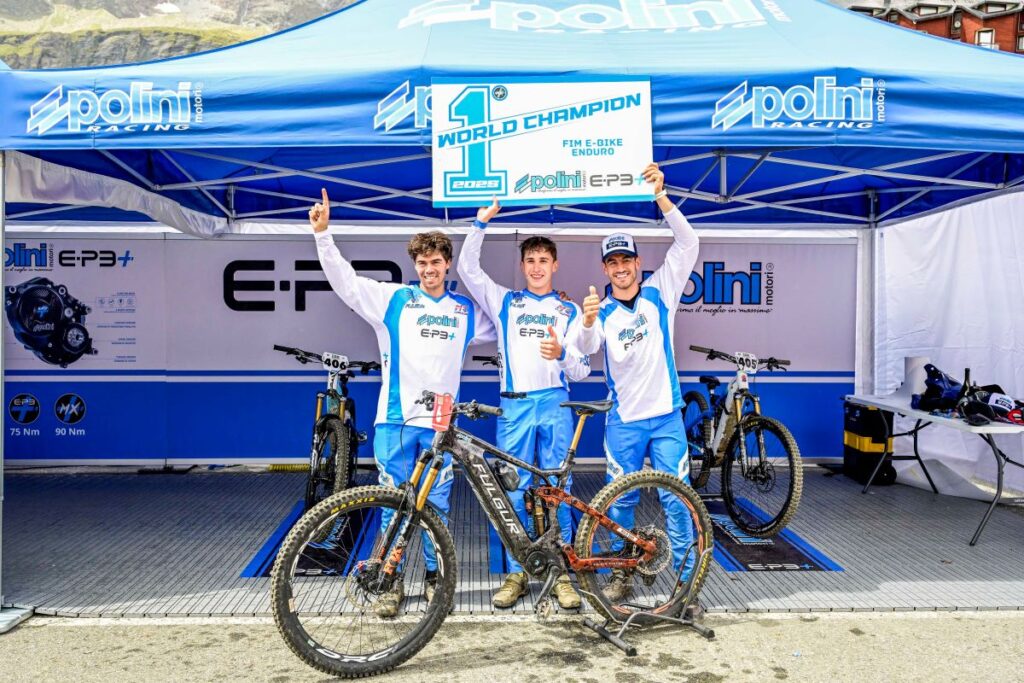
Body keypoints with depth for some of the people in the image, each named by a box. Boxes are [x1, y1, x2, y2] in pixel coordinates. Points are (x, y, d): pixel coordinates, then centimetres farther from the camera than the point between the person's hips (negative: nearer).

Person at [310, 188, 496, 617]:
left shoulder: (466, 310, 12)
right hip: (395, 419, -1)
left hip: (440, 423, 1)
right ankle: (392, 581, 19)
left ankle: (434, 574, 25)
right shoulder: (393, 299, 6)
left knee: (436, 505, 9)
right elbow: (344, 278, -1)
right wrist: (323, 232, -10)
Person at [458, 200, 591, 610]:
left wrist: (561, 355, -15)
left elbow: (582, 371, 7)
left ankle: (561, 574, 14)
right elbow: (467, 268, 2)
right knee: (514, 493, 3)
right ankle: (517, 574, 15)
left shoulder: (568, 310, 11)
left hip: (555, 406, 0)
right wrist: (481, 223, -4)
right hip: (514, 407, 0)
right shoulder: (504, 302, 12)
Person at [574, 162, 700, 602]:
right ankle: (622, 574, 23)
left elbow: (687, 243, -12)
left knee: (677, 500, 1)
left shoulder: (659, 293, 0)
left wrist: (660, 197, -24)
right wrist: (587, 323, -45)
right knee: (620, 502, 9)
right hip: (622, 421, 1)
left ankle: (685, 578, 13)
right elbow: (587, 348, -21)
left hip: (666, 416, -1)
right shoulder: (602, 311, 0)